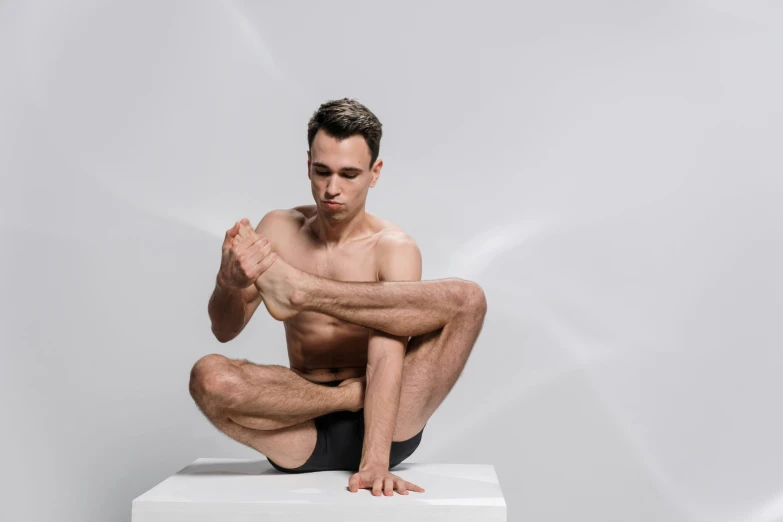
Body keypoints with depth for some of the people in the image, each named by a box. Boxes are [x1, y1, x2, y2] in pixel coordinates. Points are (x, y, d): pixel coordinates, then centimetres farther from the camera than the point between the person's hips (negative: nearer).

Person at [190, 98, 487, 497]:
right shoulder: (279, 229, 3)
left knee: (467, 298, -23)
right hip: (307, 438, 3)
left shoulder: (394, 248, -8)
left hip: (385, 429, -2)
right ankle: (353, 396, -10)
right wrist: (228, 283, -27)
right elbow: (225, 330, -4)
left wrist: (374, 461, -34)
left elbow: (386, 358, -21)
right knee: (207, 376, -29)